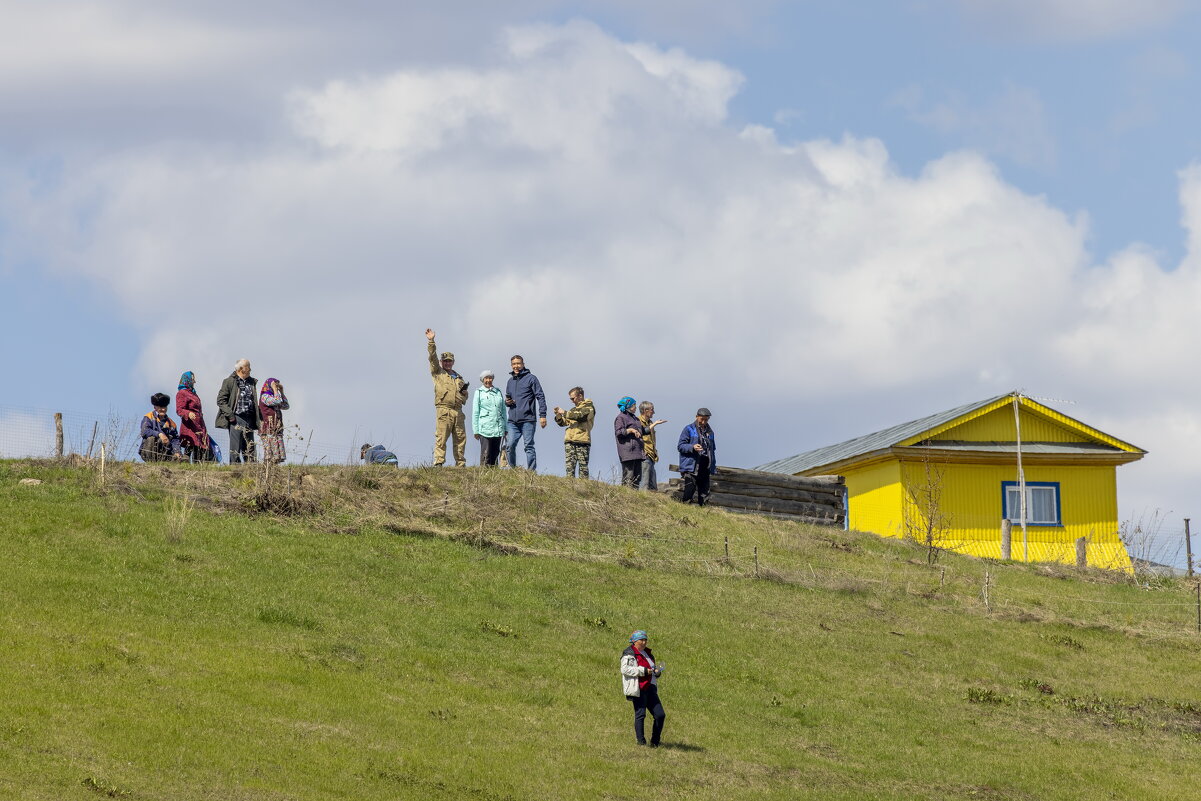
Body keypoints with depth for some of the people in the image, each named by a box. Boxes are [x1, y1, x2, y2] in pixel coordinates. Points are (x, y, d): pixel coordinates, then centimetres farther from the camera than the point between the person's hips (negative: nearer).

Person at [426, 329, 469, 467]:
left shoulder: (459, 378, 24)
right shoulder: (438, 373, 10)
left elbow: (464, 397, 32)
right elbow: (433, 358, -4)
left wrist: (464, 392, 8)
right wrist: (431, 342, -15)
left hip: (458, 412, 5)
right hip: (444, 411, -5)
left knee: (460, 439, 5)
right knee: (441, 438, -11)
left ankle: (460, 464, 11)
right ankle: (438, 463, -13)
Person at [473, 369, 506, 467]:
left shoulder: (498, 392, 14)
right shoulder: (479, 392, 4)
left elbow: (503, 410, 18)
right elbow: (475, 412, 3)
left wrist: (505, 429, 14)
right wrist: (475, 430, -2)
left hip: (498, 428, 4)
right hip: (485, 428, -4)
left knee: (495, 453, 3)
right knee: (486, 453, -8)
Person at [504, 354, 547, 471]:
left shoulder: (531, 378, 0)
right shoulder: (511, 381, 18)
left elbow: (540, 397, -3)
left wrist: (542, 415, -11)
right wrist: (507, 402, 4)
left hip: (527, 420, -5)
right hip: (513, 421, 5)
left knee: (529, 446, -4)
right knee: (510, 445, -4)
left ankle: (531, 470, -3)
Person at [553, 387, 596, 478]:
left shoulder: (589, 407, 3)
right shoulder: (574, 409, 25)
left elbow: (579, 416, -15)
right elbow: (563, 422, 25)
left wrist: (564, 413, -9)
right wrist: (558, 415, 6)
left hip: (582, 440, -6)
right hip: (569, 440, 6)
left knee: (583, 465, -5)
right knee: (569, 465, -4)